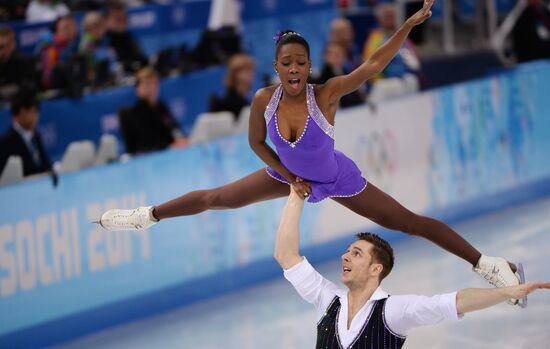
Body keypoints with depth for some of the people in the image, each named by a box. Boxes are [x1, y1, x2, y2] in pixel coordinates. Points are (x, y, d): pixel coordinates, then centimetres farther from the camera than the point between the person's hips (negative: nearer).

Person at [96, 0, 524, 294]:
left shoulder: (326, 95, -35)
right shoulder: (264, 99, -26)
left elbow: (373, 64, -44)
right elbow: (256, 142, -7)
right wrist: (290, 178, -9)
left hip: (338, 179, -3)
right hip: (289, 174, 3)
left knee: (409, 222, -2)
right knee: (215, 198, 13)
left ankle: (486, 263, 7)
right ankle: (149, 216, 37)